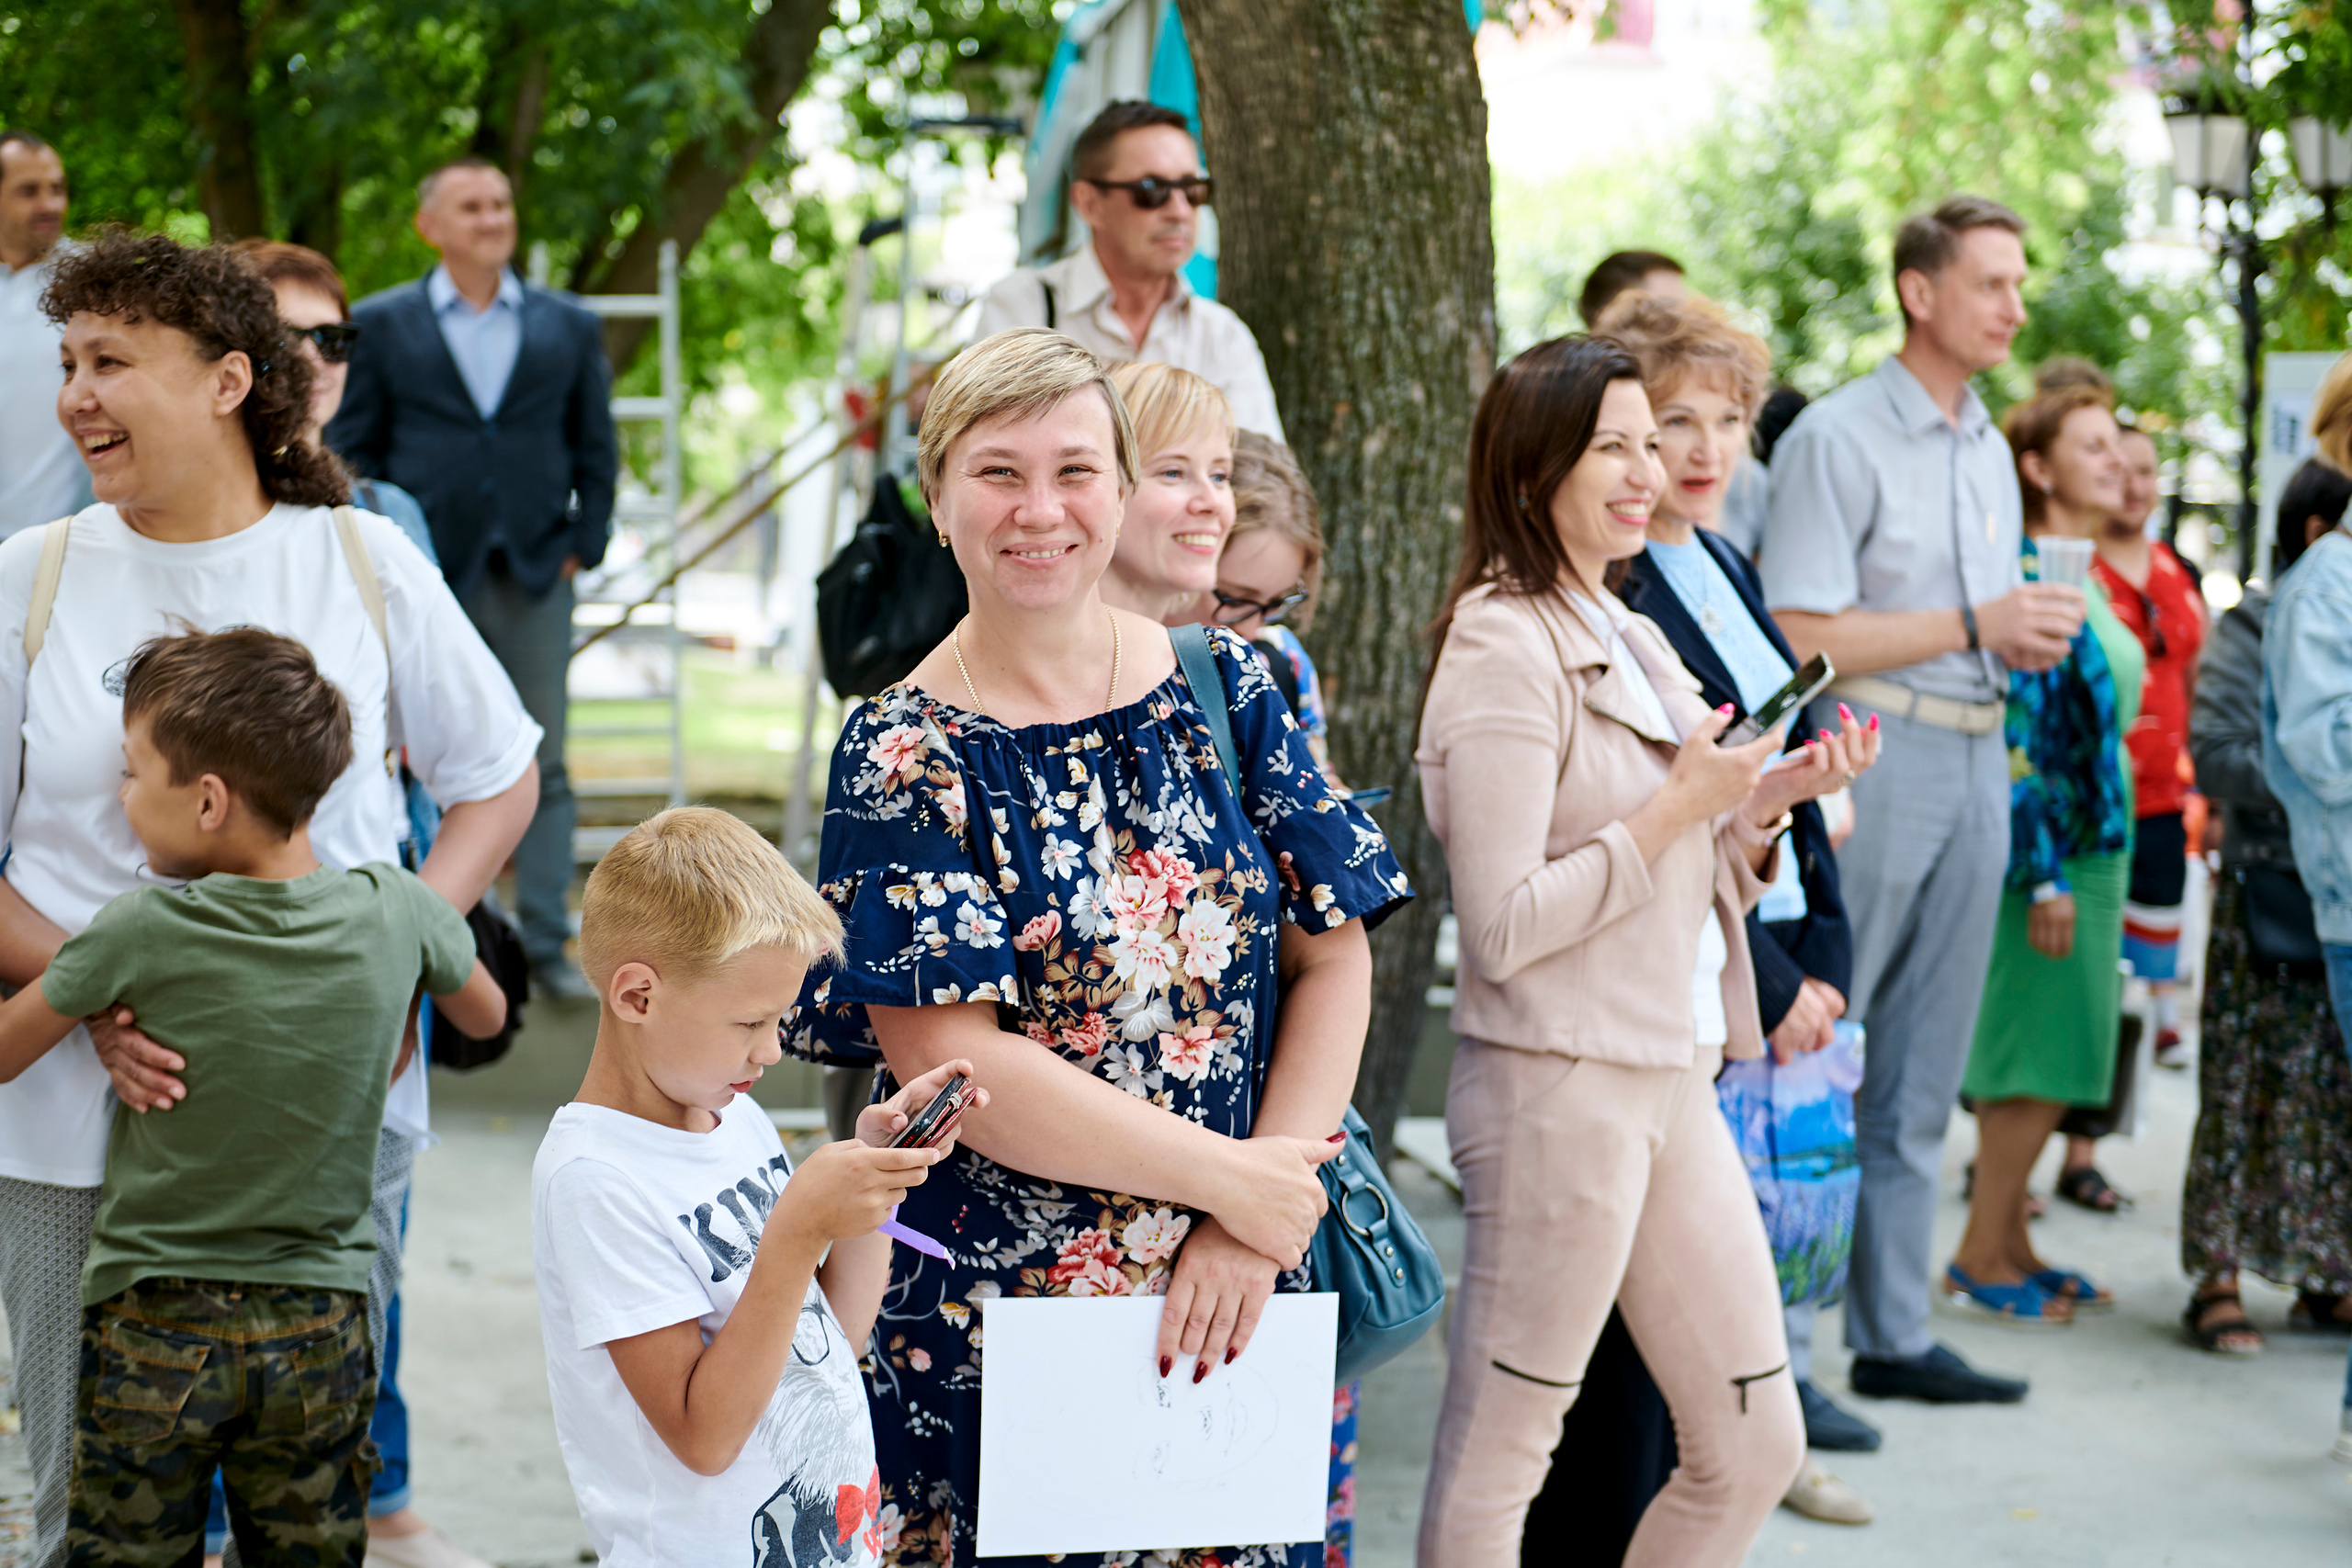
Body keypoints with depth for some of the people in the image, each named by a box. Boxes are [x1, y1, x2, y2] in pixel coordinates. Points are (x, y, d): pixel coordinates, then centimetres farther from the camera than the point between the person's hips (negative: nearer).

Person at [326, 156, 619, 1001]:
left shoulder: (569, 326, 11)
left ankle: (546, 946, 5)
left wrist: (582, 544, 3)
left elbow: (596, 448, 13)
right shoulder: (380, 323, 6)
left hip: (535, 576, 1)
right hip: (427, 577, -1)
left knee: (542, 765, 0)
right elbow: (349, 447, 5)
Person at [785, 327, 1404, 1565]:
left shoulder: (1227, 690, 4)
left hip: (1240, 1292, 3)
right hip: (989, 1323, -3)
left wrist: (1254, 1230, -9)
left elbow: (1333, 959, 2)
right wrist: (1232, 1178, -14)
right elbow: (950, 1060, -14)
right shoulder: (905, 754, -6)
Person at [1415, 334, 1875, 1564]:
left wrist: (1772, 797, 4)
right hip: (1558, 1083, -9)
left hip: (1675, 1080, 9)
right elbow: (1502, 927, -19)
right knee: (1493, 1464, 1)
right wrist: (1680, 806, -16)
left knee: (1756, 1442, 11)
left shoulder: (1630, 639, 16)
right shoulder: (1504, 652, -12)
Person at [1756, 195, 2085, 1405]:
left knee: (1920, 1078, 11)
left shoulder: (1990, 451, 18)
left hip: (1978, 759, 8)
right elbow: (1802, 637, -16)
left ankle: (1892, 1336, 17)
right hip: (1871, 753, -8)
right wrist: (1972, 629, -14)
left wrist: (2032, 636, 5)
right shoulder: (1838, 437, -8)